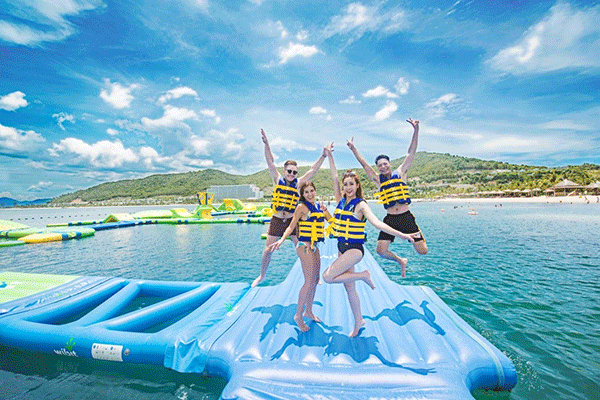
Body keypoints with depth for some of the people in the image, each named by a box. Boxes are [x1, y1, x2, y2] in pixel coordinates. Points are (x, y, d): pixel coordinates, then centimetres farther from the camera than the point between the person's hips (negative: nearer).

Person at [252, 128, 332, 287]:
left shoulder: (298, 183, -1)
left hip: (292, 220, 0)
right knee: (267, 250, 6)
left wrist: (324, 155, -8)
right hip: (276, 220, 0)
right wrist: (266, 144, -19)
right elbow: (270, 162, -8)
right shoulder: (278, 180, 0)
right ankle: (262, 275, 29)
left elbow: (313, 169, -3)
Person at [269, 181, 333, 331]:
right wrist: (281, 240, -27)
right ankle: (298, 315, 10)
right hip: (305, 246, -7)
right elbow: (291, 226, -12)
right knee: (309, 282, -7)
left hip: (315, 246, 7)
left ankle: (308, 311, 31)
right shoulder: (302, 207, -9)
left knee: (315, 281, 14)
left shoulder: (319, 206, 10)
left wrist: (324, 210, -6)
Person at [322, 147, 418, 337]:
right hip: (342, 247, 6)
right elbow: (335, 178, 3)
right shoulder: (341, 200, 4)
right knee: (349, 287, 14)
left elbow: (376, 223, -22)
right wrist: (329, 156, 3)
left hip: (355, 249, -6)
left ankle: (363, 275, 2)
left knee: (327, 277, -15)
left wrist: (400, 234, -32)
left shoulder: (361, 205, -12)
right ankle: (358, 321, 34)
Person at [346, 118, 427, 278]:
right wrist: (353, 149, 0)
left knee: (422, 251, 0)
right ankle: (401, 261, 22)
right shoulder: (378, 180, 6)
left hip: (406, 217, -1)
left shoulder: (400, 172, 4)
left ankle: (419, 234, 36)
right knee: (381, 250, -10)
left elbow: (411, 152, -1)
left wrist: (416, 130, -8)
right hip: (390, 219, 1)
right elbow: (364, 164, 5)